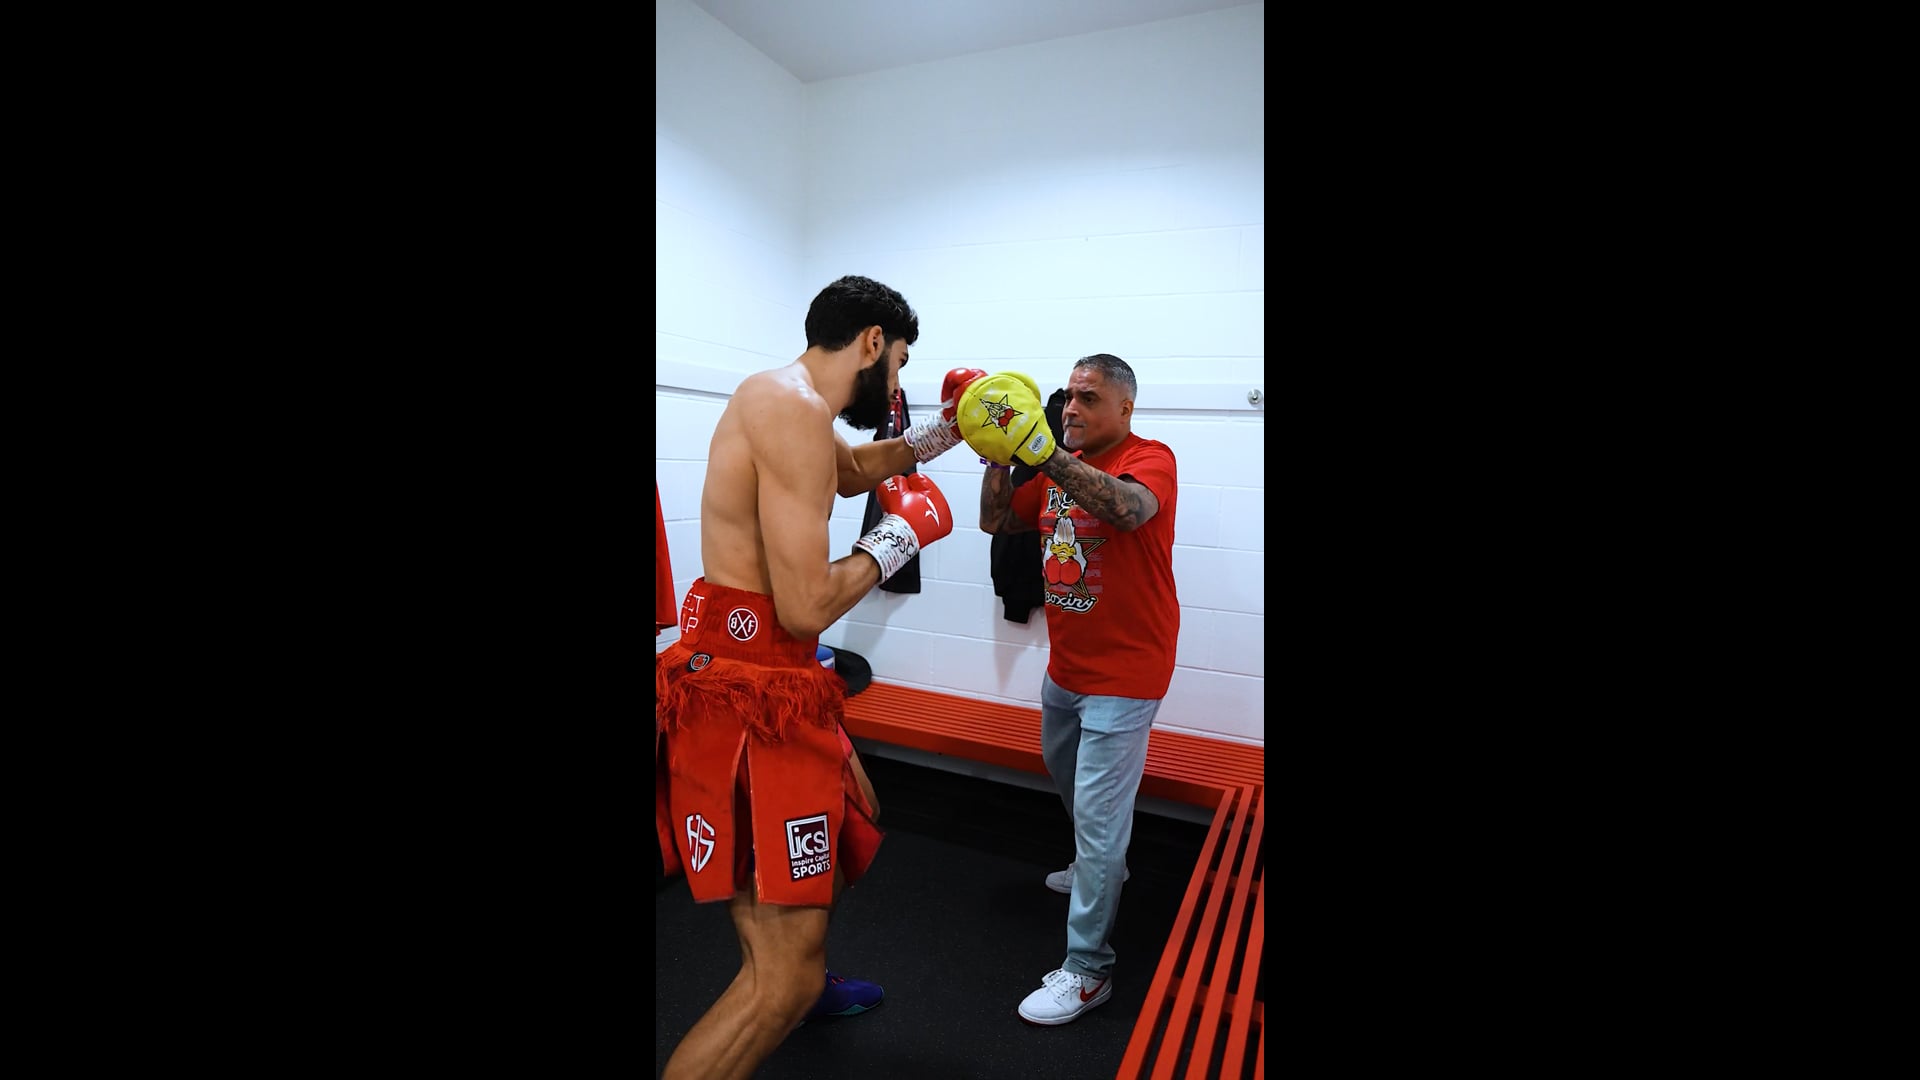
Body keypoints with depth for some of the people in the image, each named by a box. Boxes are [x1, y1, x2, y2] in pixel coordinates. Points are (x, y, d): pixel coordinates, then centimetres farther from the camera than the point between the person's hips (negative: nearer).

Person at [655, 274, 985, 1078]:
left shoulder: (786, 402, 12)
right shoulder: (795, 409, -19)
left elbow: (853, 470, 35)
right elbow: (807, 606, -24)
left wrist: (943, 433, 31)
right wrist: (901, 533, -9)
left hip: (778, 678, 11)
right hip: (746, 688, -11)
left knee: (851, 809, 32)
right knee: (783, 982, -8)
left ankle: (804, 981, 54)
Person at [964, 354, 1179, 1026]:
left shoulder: (1150, 459, -15)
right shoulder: (1061, 467, 6)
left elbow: (1128, 508, -38)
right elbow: (995, 521, 5)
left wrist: (1039, 449, -41)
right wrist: (999, 456, -10)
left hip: (1123, 675, -8)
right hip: (1065, 667, 8)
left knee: (1098, 812, -3)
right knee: (1064, 773, 27)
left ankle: (1086, 970, 12)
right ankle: (1103, 868, 53)